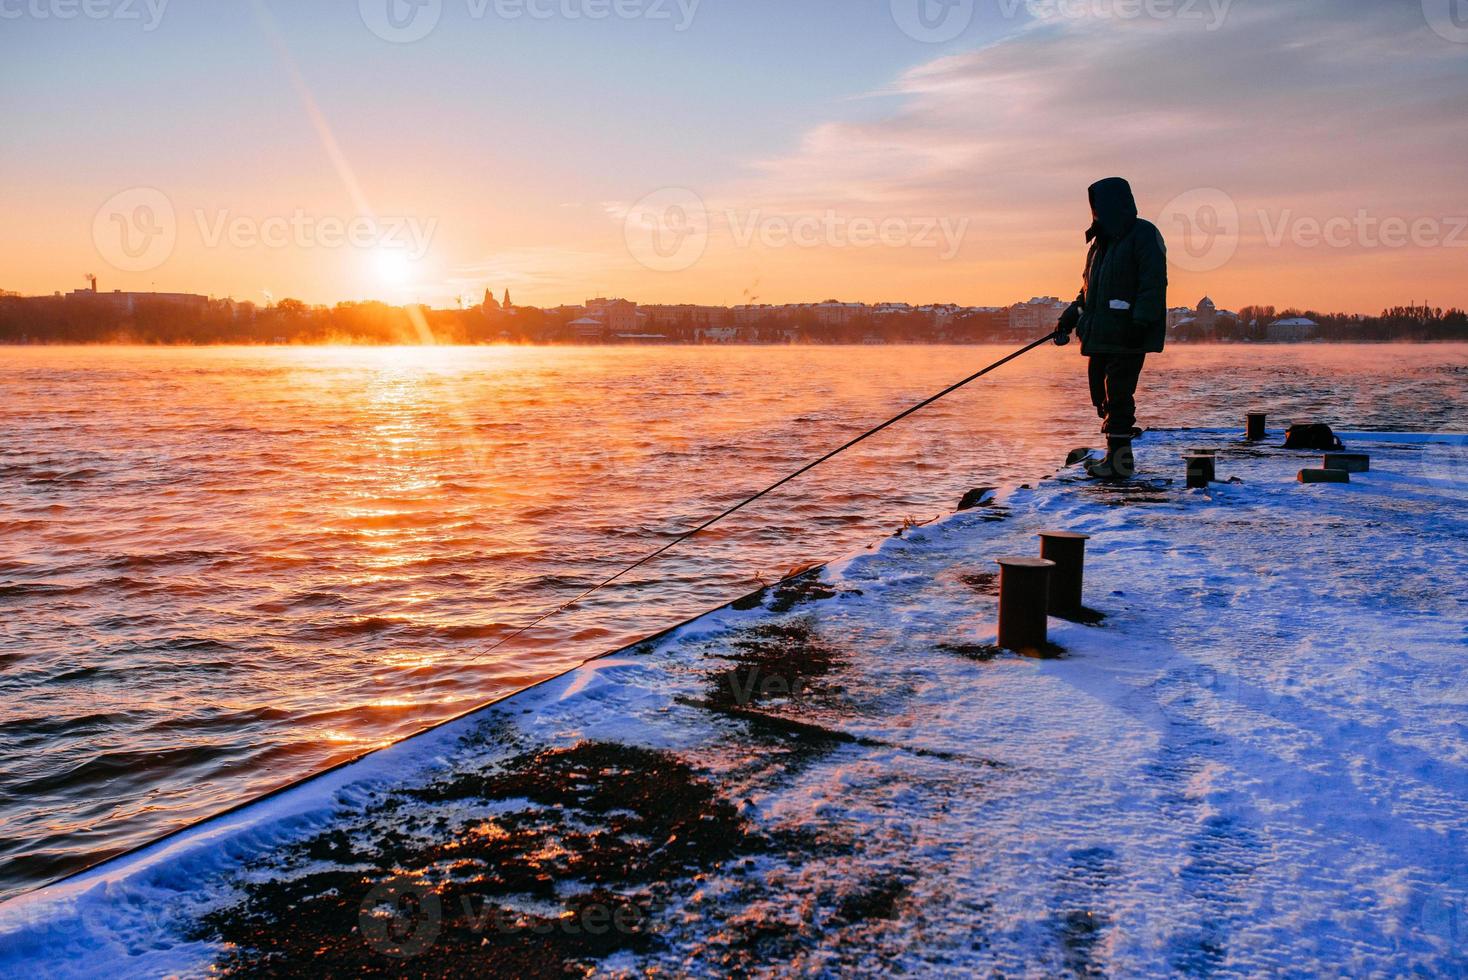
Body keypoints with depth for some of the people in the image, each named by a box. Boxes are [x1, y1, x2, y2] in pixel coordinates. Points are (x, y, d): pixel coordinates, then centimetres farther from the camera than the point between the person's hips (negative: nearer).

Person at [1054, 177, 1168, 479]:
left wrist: (1141, 322, -22)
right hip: (1101, 333, 9)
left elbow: (1153, 283, -14)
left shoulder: (1143, 234, -5)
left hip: (1128, 335, -9)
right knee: (1103, 395, 9)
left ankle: (1120, 460, -6)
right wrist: (1071, 317, 17)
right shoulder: (1103, 241, 22)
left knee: (1117, 394, -10)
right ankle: (1115, 456, 17)